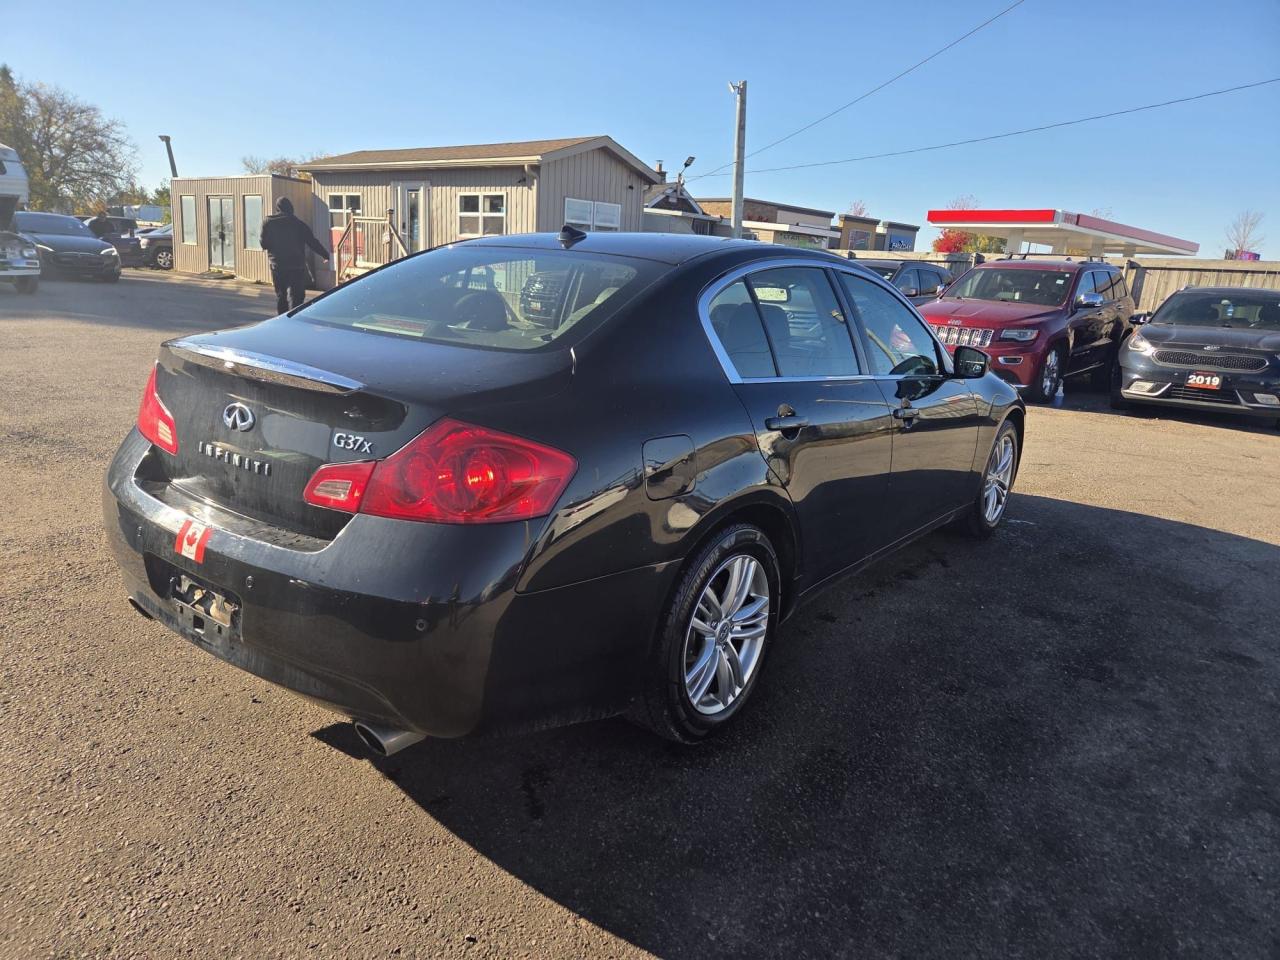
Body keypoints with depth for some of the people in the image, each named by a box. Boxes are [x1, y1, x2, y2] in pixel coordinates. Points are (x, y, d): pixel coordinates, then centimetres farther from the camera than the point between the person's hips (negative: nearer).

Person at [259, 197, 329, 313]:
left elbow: (263, 242, 3)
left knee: (281, 295, 14)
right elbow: (312, 242, -4)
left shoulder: (268, 222, 2)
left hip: (277, 265, 2)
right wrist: (325, 254, 6)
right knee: (296, 295, -6)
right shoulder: (298, 224, -3)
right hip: (296, 266, -2)